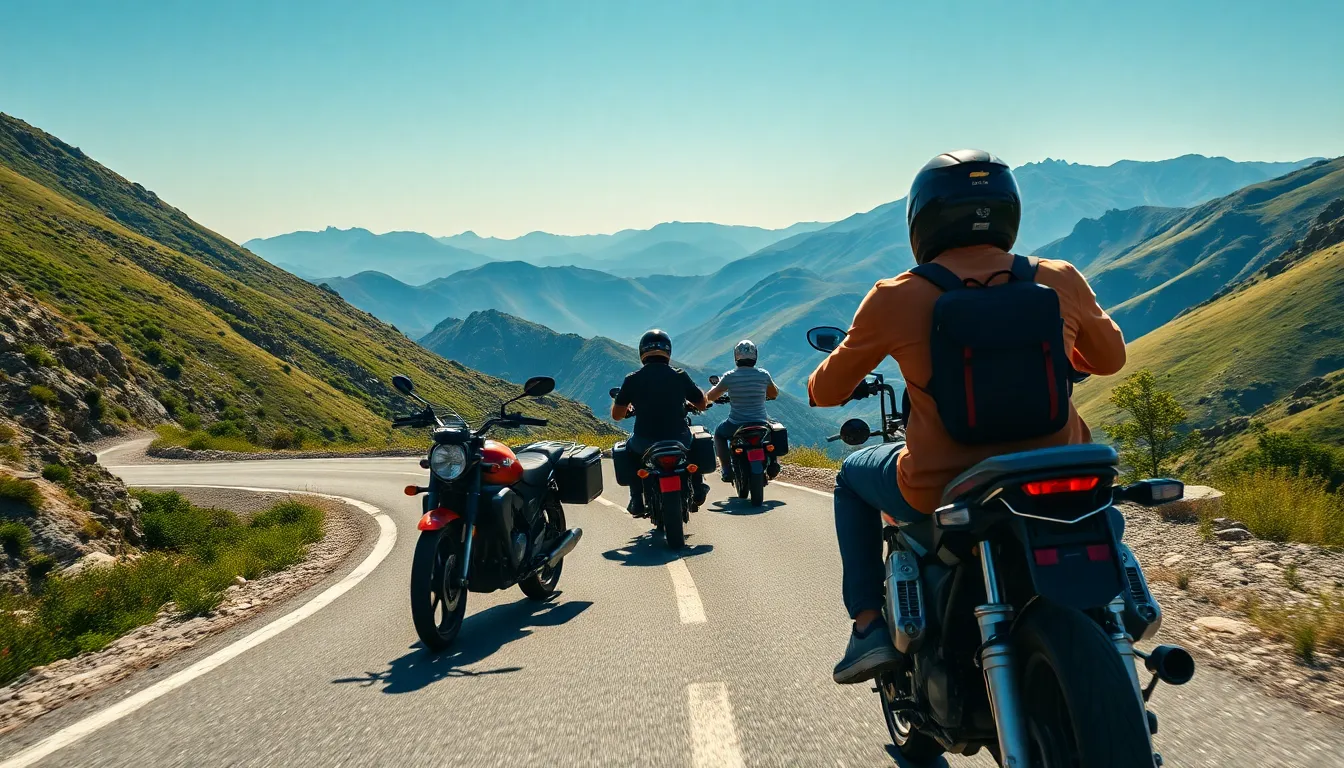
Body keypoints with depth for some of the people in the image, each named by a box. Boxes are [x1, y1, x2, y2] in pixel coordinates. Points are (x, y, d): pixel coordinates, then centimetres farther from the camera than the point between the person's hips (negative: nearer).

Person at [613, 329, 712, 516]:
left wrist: (628, 408, 24)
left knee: (630, 447, 34)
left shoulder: (632, 380, -5)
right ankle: (698, 491, 41)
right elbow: (703, 404, 8)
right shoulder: (679, 376, -4)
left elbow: (616, 415, 0)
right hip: (678, 440, 1)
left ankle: (637, 503, 27)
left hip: (645, 443, 0)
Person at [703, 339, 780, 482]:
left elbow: (710, 397, 3)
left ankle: (727, 470, 16)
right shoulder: (763, 374, -3)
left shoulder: (729, 376, -8)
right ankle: (773, 461, 22)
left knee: (719, 433, 31)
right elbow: (774, 394, 15)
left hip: (736, 425, -1)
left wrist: (716, 387, 25)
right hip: (761, 424, 2)